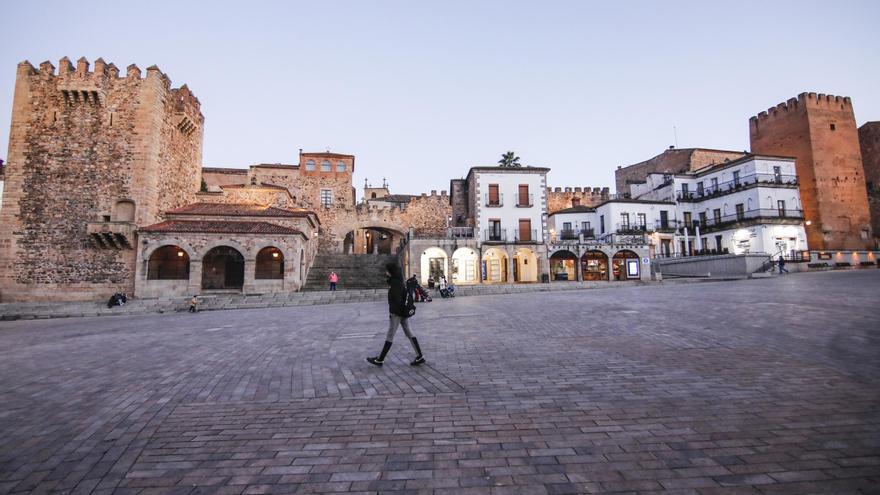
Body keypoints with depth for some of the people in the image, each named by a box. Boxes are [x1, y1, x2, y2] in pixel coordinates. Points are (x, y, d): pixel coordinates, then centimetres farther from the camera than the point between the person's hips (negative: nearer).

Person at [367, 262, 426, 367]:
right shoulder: (399, 281, 14)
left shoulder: (394, 283, -16)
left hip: (397, 313, -10)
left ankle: (380, 360, 10)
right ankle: (420, 357, 10)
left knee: (390, 335, -1)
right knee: (409, 333, 10)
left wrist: (392, 312, -20)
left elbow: (396, 298, -22)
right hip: (404, 312, 10)